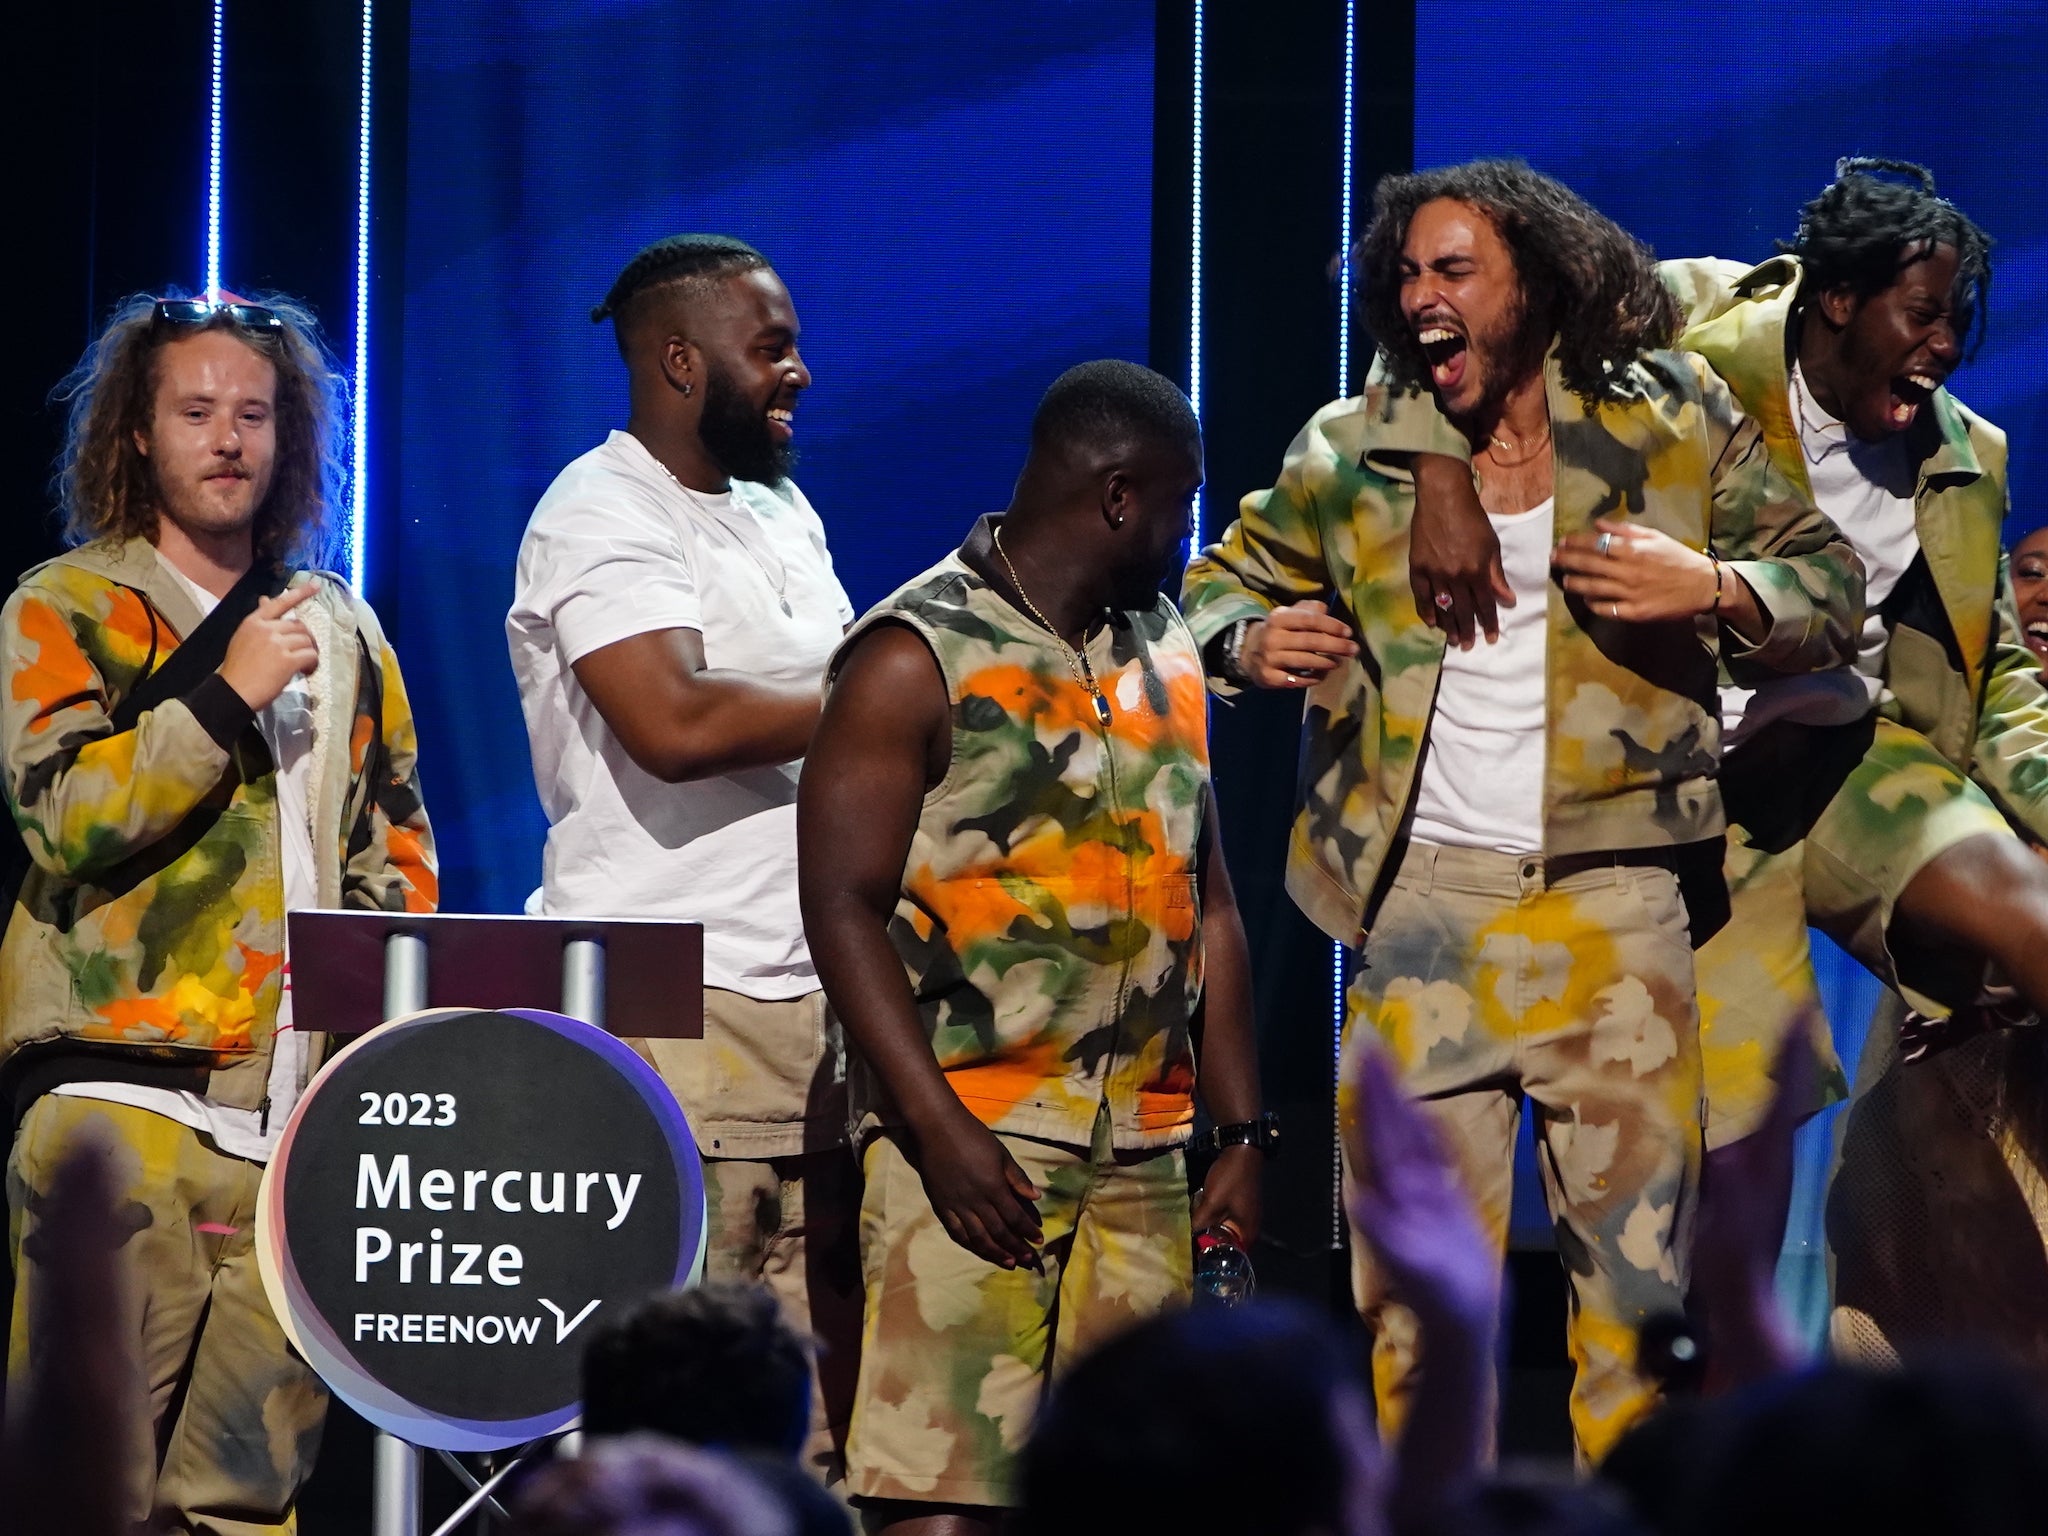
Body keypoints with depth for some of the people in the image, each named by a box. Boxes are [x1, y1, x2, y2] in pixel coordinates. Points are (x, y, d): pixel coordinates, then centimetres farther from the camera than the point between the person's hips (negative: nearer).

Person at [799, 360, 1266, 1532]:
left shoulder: (1165, 658, 17)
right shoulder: (918, 659, -4)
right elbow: (843, 906, -10)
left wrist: (1245, 1133, 13)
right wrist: (940, 1130, -18)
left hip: (1143, 1157, 7)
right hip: (971, 1143, -7)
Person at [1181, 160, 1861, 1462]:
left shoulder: (1673, 426, 3)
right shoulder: (1354, 450, 6)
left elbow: (1834, 588, 7)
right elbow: (1225, 580, 18)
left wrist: (1713, 588, -13)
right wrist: (1250, 640, -5)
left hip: (1615, 897, -1)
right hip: (1427, 898, 1)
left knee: (1638, 1244, 1)